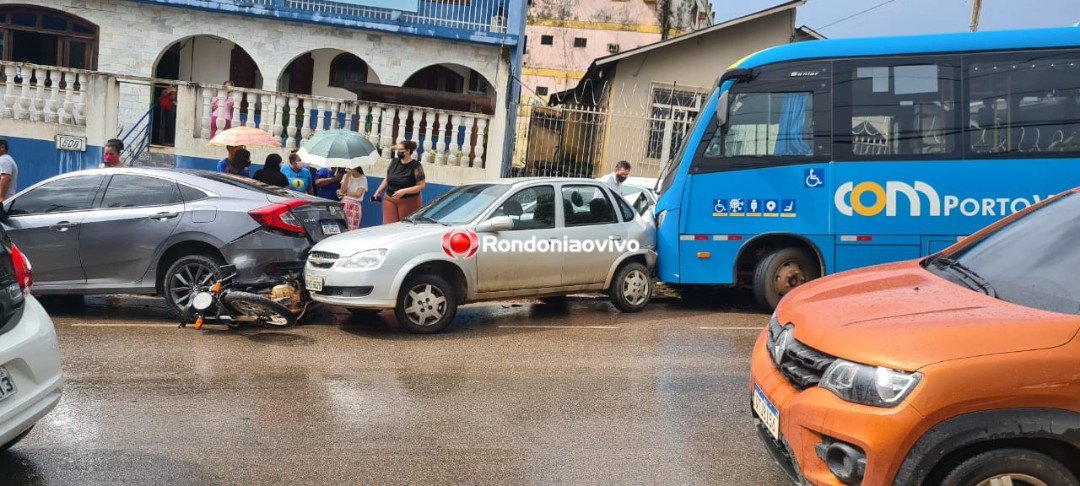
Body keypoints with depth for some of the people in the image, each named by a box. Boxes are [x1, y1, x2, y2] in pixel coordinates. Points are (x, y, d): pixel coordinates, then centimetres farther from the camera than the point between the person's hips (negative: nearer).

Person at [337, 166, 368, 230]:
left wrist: (345, 194, -1)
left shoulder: (363, 179, 1)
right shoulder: (346, 175, 14)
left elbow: (358, 194, -8)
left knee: (352, 231, -14)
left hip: (355, 205, -3)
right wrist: (348, 176, -4)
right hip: (344, 203, 3)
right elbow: (342, 191, 0)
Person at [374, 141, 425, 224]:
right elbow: (387, 179, 21)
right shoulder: (394, 162, 8)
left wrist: (404, 191, -20)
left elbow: (421, 186, -11)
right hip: (390, 200, 4)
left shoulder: (416, 166, -8)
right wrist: (378, 191, 15)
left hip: (409, 202, -4)